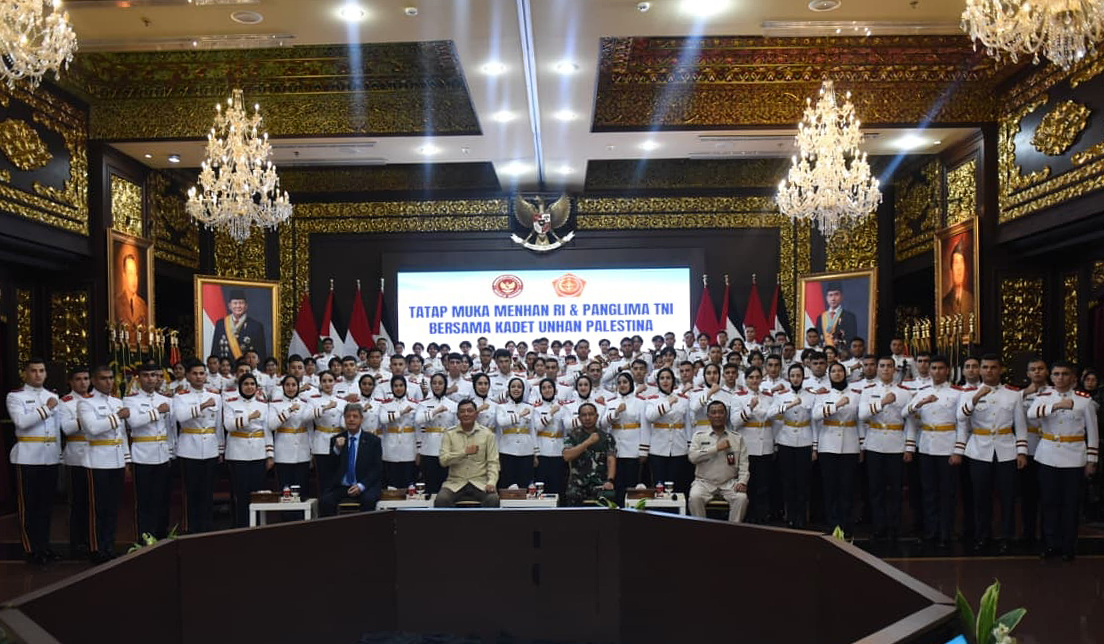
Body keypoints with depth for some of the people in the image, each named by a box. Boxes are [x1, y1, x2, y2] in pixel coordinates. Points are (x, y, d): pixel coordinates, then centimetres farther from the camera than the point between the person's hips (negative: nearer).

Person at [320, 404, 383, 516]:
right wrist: (336, 449, -11)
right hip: (340, 487, 2)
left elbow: (377, 469, 1)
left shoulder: (373, 440, 6)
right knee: (326, 500, -28)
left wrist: (361, 486, -14)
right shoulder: (336, 440, 11)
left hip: (365, 486, -1)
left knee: (369, 499, -33)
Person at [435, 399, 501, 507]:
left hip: (480, 482, 0)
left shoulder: (487, 433, 5)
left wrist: (491, 482, -15)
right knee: (441, 500, -29)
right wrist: (465, 452, -16)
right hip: (455, 482, 0)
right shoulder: (449, 434, 6)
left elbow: (493, 462, 2)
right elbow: (443, 460, -4)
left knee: (493, 499, -31)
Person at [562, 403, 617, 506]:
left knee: (607, 495, -30)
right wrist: (588, 441, -11)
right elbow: (567, 456, -7)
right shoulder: (572, 436, 10)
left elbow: (611, 460, 1)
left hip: (600, 485, 0)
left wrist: (609, 481, -17)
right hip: (577, 485, 0)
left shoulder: (607, 437, 12)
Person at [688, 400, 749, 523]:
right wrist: (716, 448, -13)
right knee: (695, 497, -30)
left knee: (742, 498, -27)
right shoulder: (699, 436, 6)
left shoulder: (737, 438, 10)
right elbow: (692, 457, -10)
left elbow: (743, 464, 6)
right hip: (704, 482, -1)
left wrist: (742, 481, -12)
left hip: (729, 483, 1)